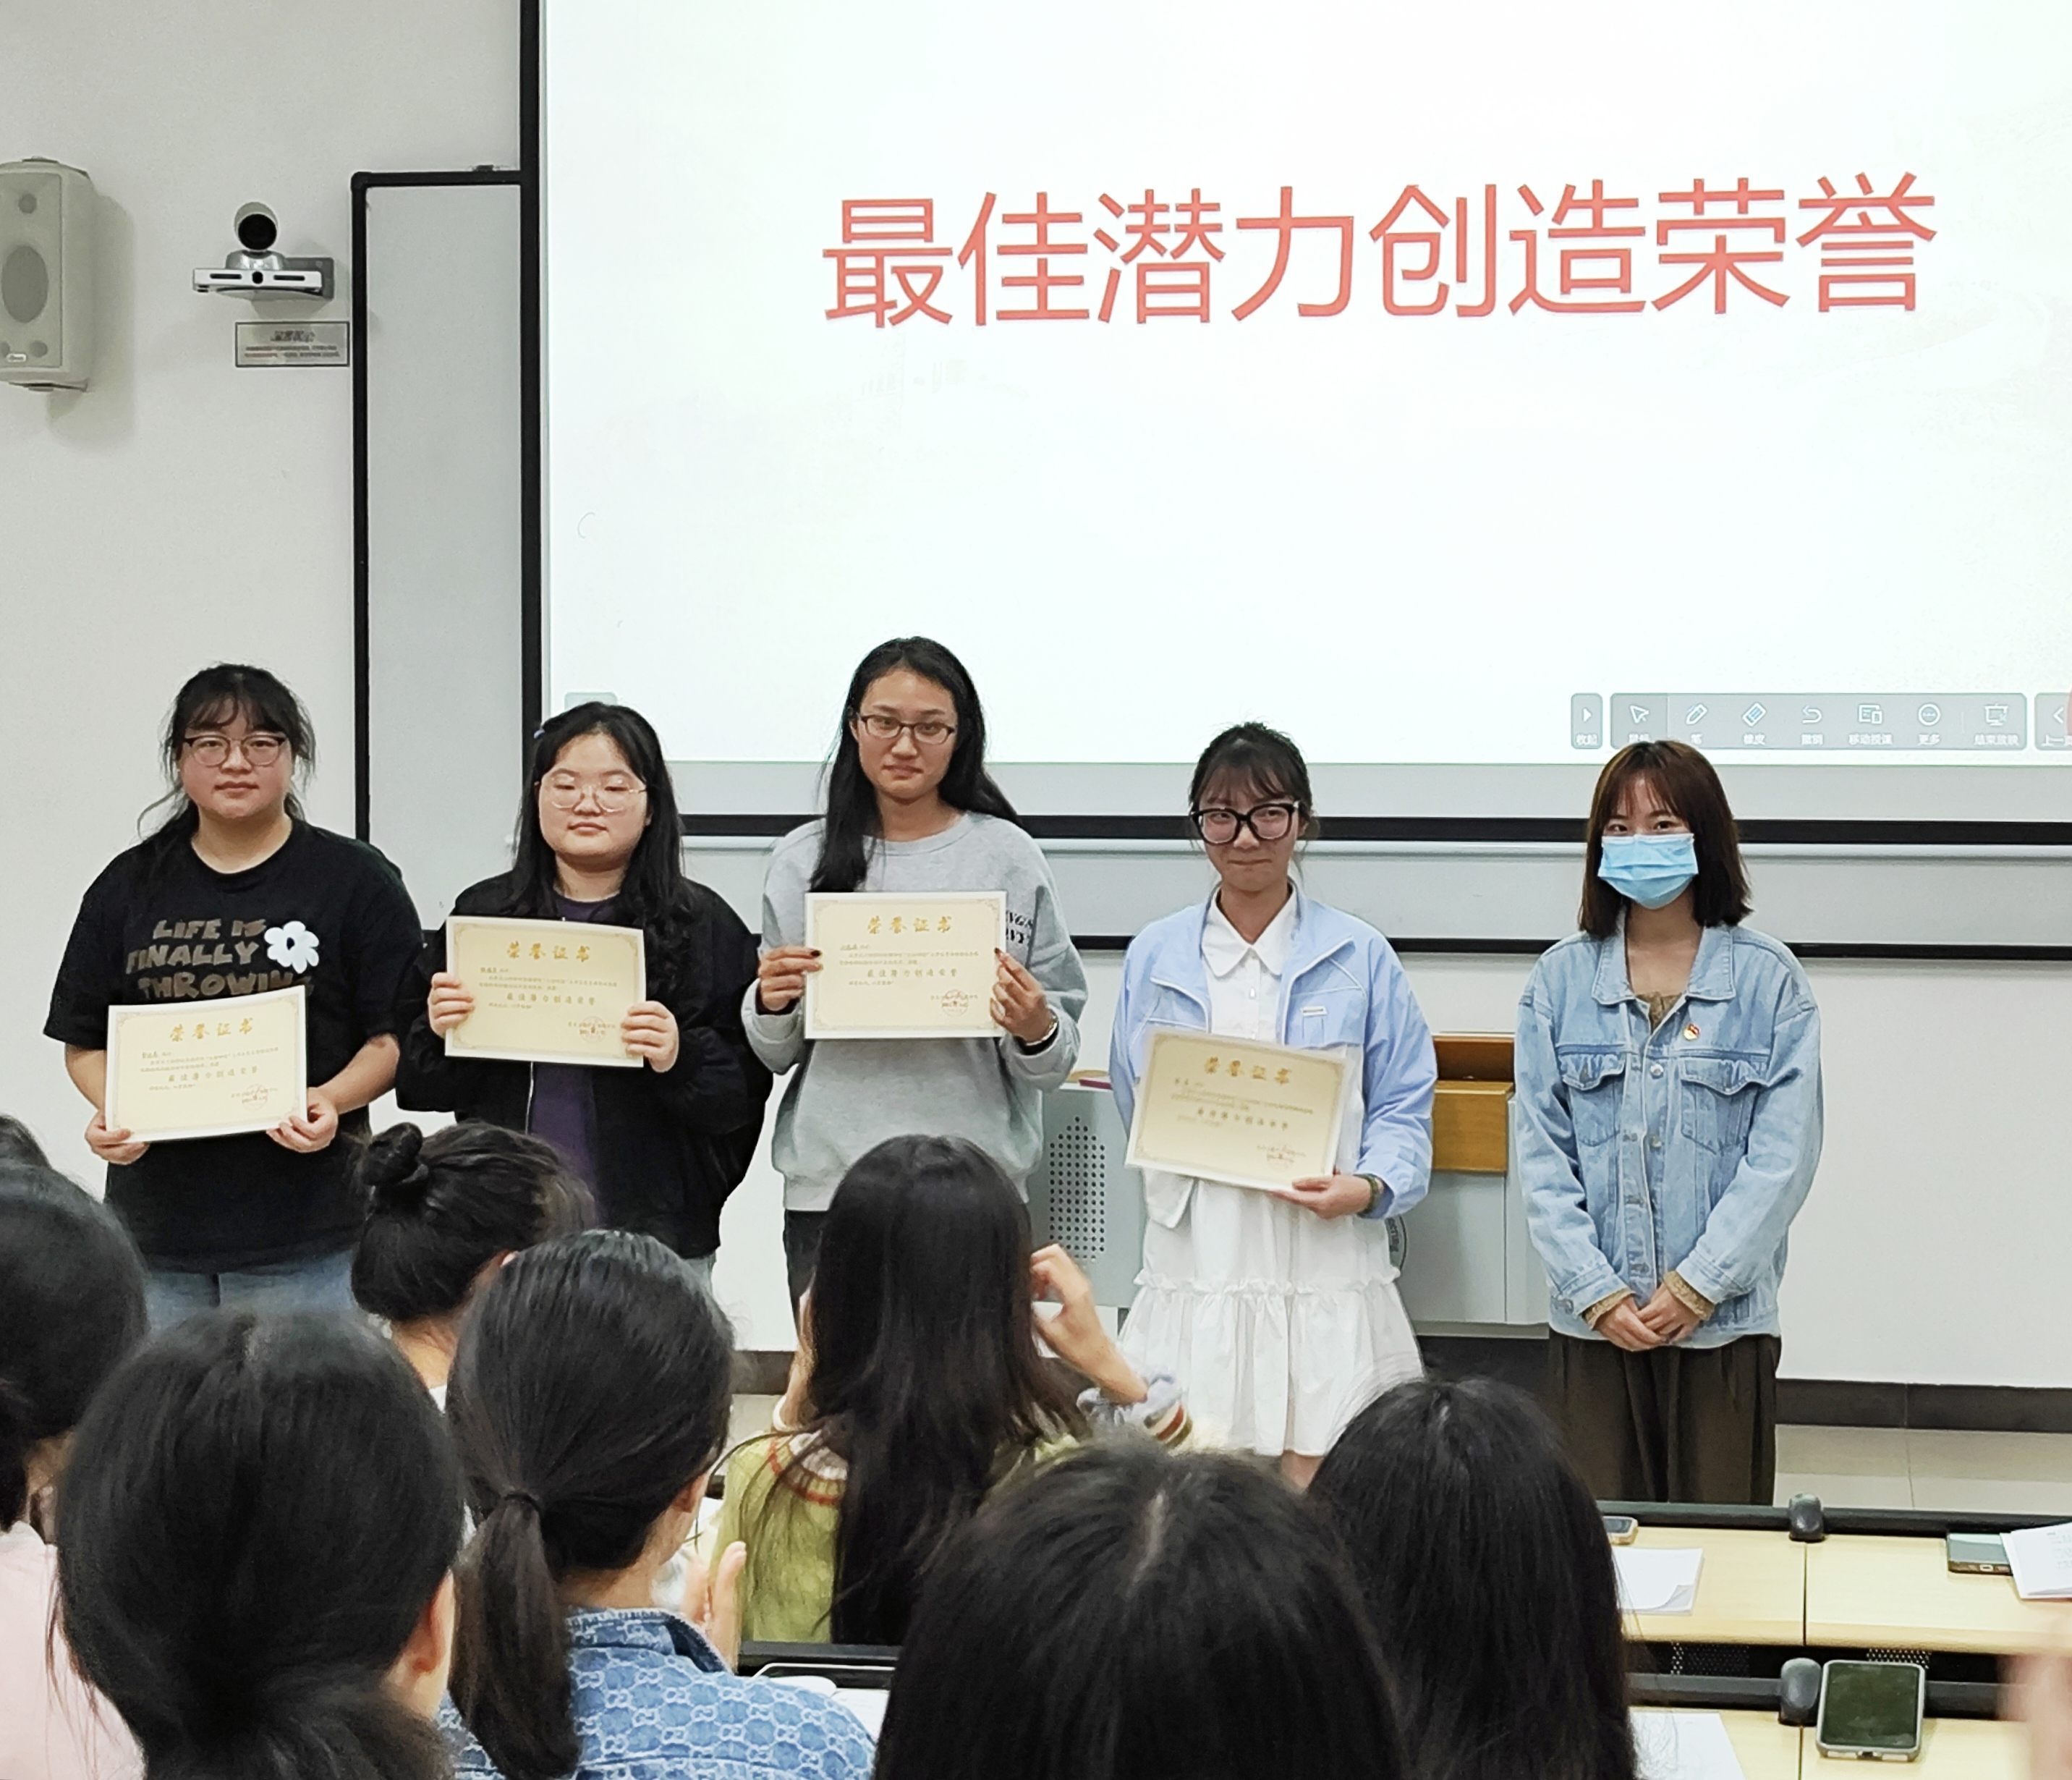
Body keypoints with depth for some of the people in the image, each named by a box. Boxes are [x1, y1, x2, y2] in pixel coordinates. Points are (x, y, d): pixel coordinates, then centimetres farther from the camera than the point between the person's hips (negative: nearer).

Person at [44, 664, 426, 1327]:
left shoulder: (355, 880, 2)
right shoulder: (131, 887, 12)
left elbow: (396, 1035, 0)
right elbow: (84, 1038, 13)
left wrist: (333, 1100, -19)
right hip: (156, 1219, 3)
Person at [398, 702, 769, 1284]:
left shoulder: (705, 925, 3)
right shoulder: (482, 913, 9)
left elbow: (743, 1094, -2)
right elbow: (424, 1088, 11)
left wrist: (679, 1060, -21)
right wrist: (439, 1034, -10)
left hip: (655, 1235, -2)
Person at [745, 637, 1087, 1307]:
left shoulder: (1007, 857, 3)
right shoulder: (803, 860, 8)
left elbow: (1057, 1060, 4)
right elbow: (775, 1055, 14)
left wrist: (1037, 1032, -16)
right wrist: (772, 1007, -6)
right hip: (827, 1183, 1)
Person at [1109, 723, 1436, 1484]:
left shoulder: (1359, 956, 6)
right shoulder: (1155, 956, 12)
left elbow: (1404, 1107, 4)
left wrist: (1369, 1187, -12)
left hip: (1325, 1259, -1)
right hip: (1196, 1259, 1)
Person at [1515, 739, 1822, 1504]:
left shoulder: (1768, 980, 0)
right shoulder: (1560, 980, 5)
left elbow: (1783, 1154, -4)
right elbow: (1542, 1149, 1)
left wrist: (1699, 1285, -11)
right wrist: (1598, 1293, -8)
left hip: (1725, 1320, -1)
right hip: (1591, 1324, 2)